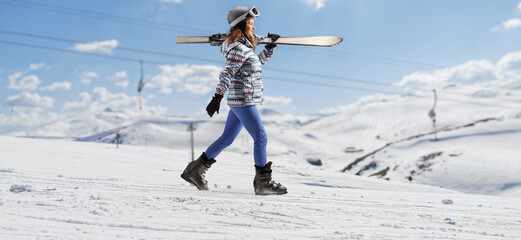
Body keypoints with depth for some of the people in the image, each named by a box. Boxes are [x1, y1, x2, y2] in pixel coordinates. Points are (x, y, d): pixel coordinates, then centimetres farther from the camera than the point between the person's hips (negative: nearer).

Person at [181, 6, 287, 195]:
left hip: (239, 101, 10)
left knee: (226, 139, 14)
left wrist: (270, 46, 23)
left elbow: (257, 63, 32)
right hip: (244, 101, -10)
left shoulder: (244, 47, 17)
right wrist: (217, 97, -30)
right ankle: (263, 183, -2)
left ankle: (195, 170, 19)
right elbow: (227, 74, -22)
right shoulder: (239, 48, -13)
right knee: (260, 138, -7)